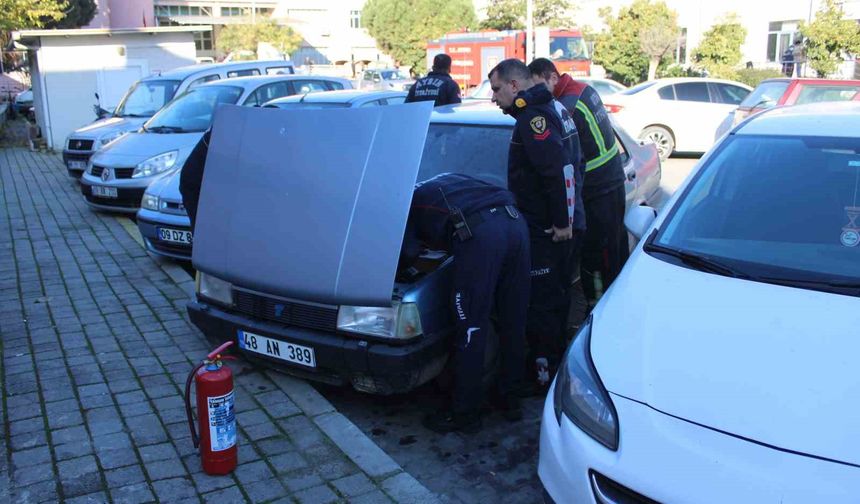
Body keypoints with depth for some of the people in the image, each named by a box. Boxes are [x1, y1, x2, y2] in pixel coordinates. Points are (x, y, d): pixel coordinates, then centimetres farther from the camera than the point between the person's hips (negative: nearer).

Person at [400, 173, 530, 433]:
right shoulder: (448, 179, 41)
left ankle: (464, 414, 16)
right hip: (514, 220, 7)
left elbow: (407, 253, 7)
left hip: (478, 233, -7)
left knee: (472, 329, 3)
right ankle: (511, 399, 29)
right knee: (514, 322, 16)